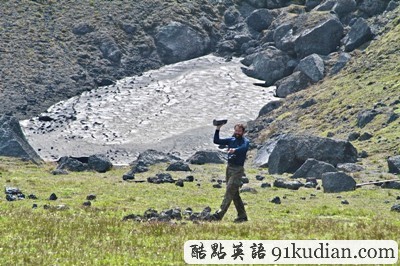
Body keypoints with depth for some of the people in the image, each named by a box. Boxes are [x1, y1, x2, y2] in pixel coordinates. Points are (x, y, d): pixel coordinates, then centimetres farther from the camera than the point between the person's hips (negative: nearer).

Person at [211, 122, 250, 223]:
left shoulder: (245, 141, -5)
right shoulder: (231, 140, 13)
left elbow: (244, 148, -28)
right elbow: (216, 141, 9)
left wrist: (234, 150, -47)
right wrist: (217, 129, -4)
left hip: (238, 169, -7)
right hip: (229, 168, 7)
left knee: (229, 192, -13)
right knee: (234, 194, 10)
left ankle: (219, 214, -20)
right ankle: (242, 216, 17)